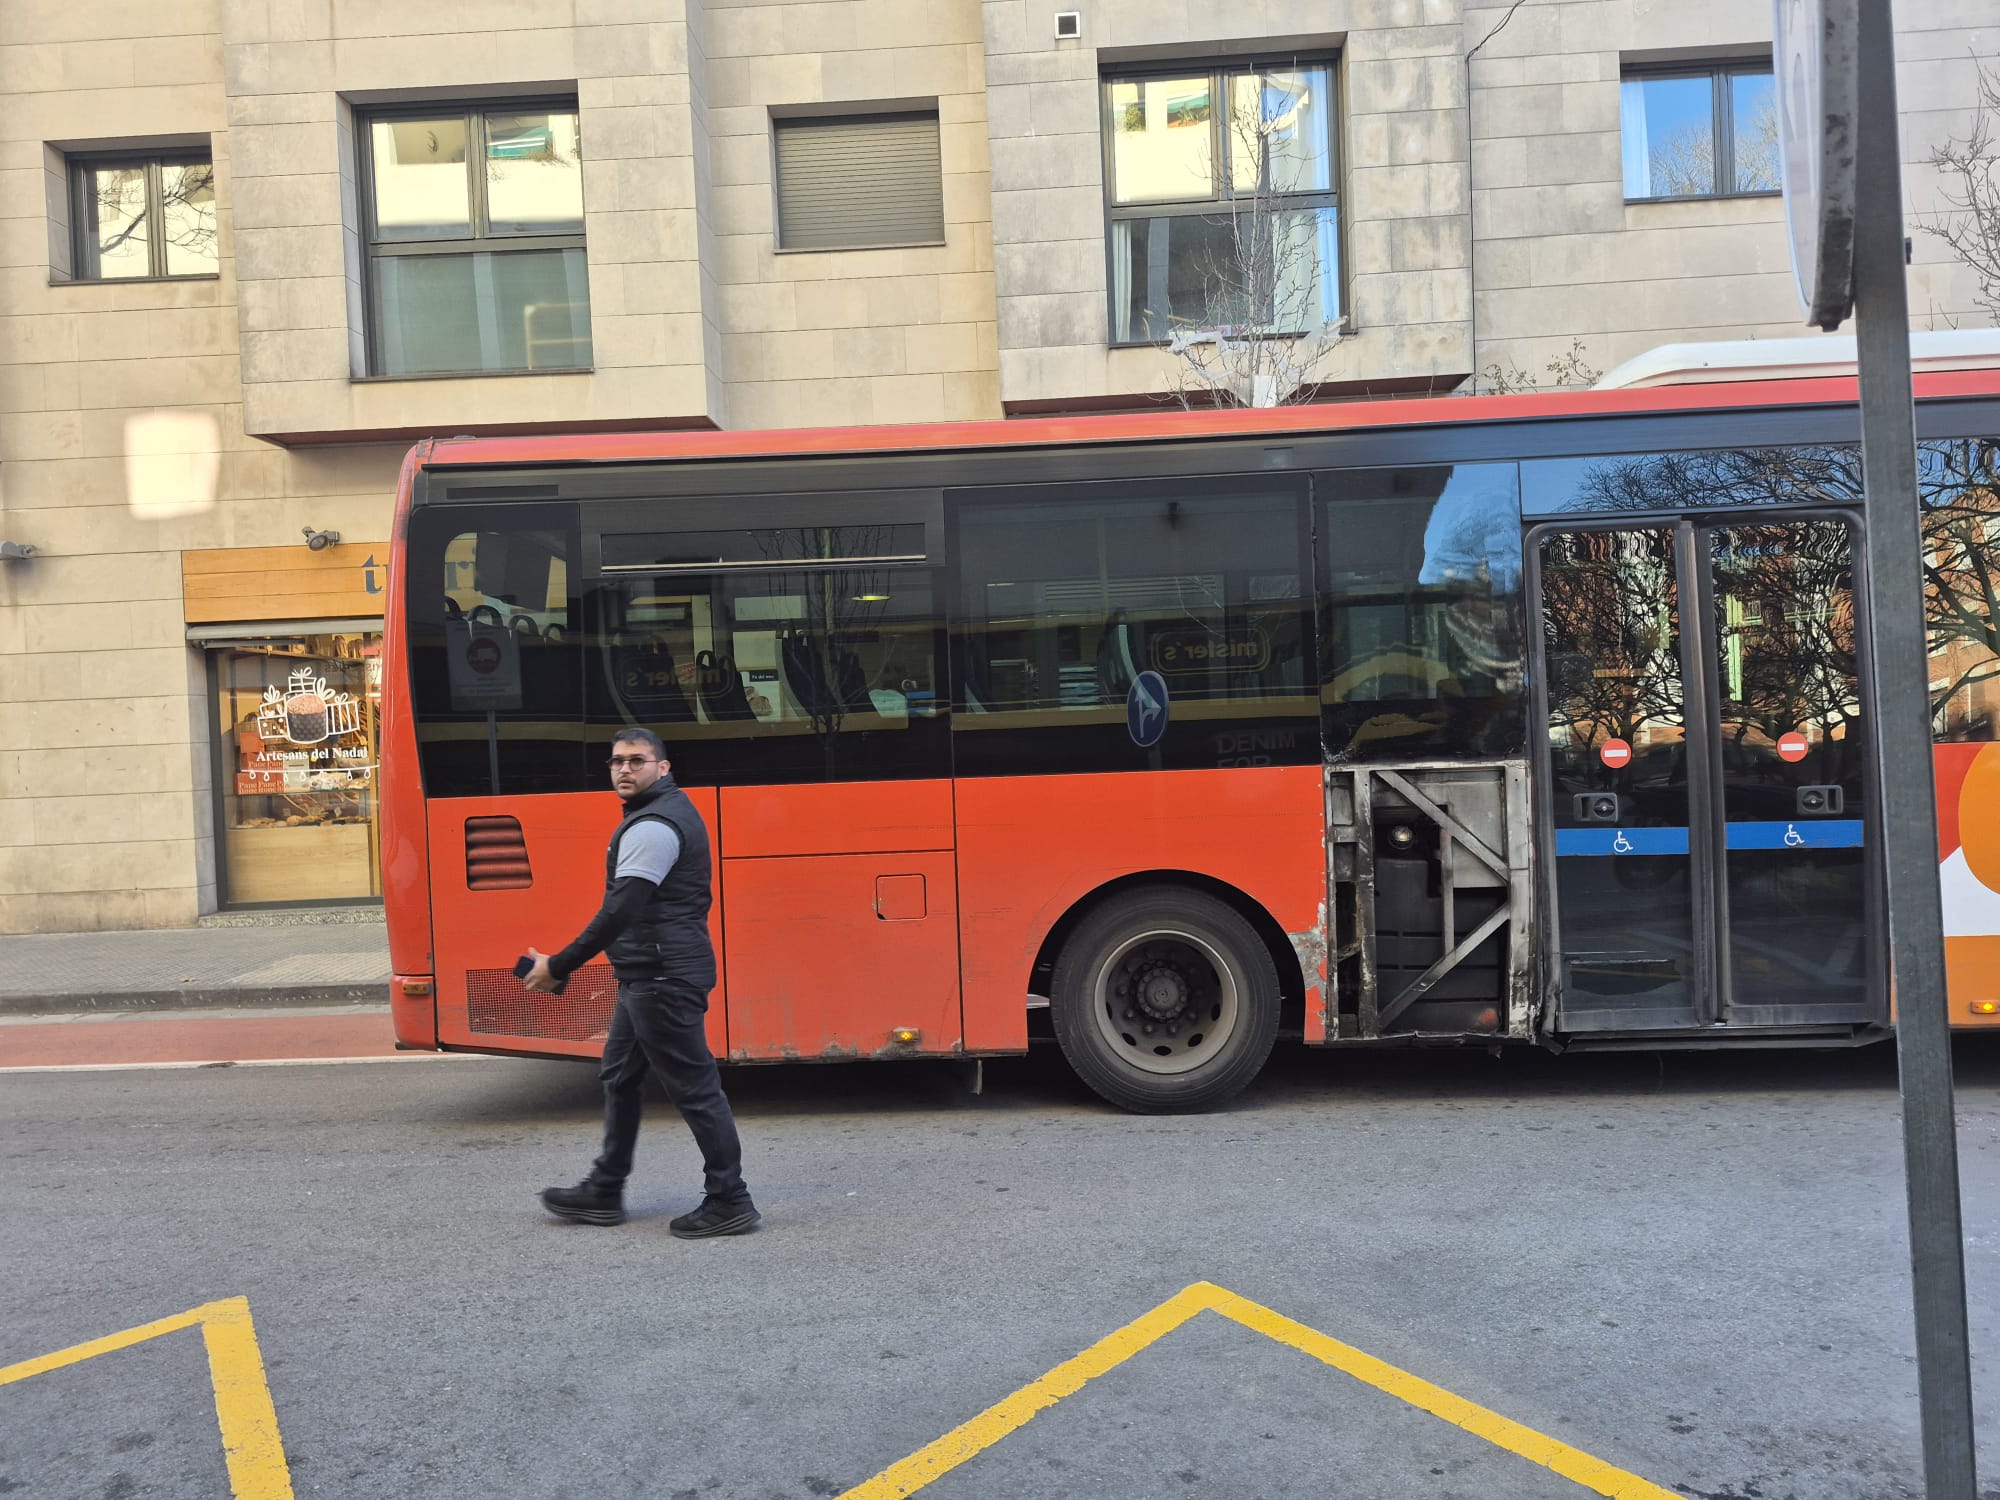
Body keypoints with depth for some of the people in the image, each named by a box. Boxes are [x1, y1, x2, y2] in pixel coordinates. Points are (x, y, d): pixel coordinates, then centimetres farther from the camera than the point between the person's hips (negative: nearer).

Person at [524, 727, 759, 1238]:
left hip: (663, 978, -11)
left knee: (693, 1086, -4)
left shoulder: (653, 827, -19)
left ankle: (730, 1202, 5)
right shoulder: (672, 809, 15)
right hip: (651, 975, 11)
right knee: (620, 1076, 19)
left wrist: (558, 967, -19)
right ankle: (603, 1193, 30)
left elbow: (619, 912, -24)